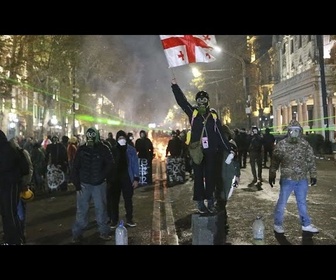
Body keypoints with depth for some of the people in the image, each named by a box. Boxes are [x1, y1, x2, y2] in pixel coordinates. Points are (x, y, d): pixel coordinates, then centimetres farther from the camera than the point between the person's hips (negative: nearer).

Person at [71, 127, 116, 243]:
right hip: (84, 184, 0)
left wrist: (102, 176, -10)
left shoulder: (103, 149, -5)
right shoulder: (81, 149, -2)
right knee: (81, 209, 3)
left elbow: (111, 164, -4)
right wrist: (76, 183, -4)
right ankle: (77, 233, 14)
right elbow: (75, 167, 1)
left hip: (99, 184, 0)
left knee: (101, 208, 8)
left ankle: (104, 232, 20)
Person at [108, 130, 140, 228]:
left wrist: (136, 178, -5)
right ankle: (114, 220, 18)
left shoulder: (131, 150, -1)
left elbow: (135, 165, 1)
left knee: (128, 199, 9)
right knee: (114, 200, 5)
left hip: (127, 178, 0)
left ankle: (129, 219, 22)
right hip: (114, 178, 0)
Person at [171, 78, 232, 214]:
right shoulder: (193, 113, 2)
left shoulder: (213, 116, 6)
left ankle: (210, 201, 17)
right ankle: (200, 202, 11)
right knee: (198, 177, 5)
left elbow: (221, 134, 8)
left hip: (211, 151, 2)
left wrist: (229, 149, 6)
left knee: (210, 176, 7)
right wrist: (175, 85, -7)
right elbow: (181, 101, -2)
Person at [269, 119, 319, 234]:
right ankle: (278, 224, 19)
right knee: (282, 202, 5)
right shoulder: (281, 145, -7)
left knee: (302, 203, 16)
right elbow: (274, 161, -1)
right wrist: (271, 176, 2)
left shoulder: (305, 144, 1)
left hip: (302, 180, 3)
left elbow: (311, 160, 7)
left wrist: (313, 175, 5)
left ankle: (306, 224, 29)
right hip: (287, 179, -3)